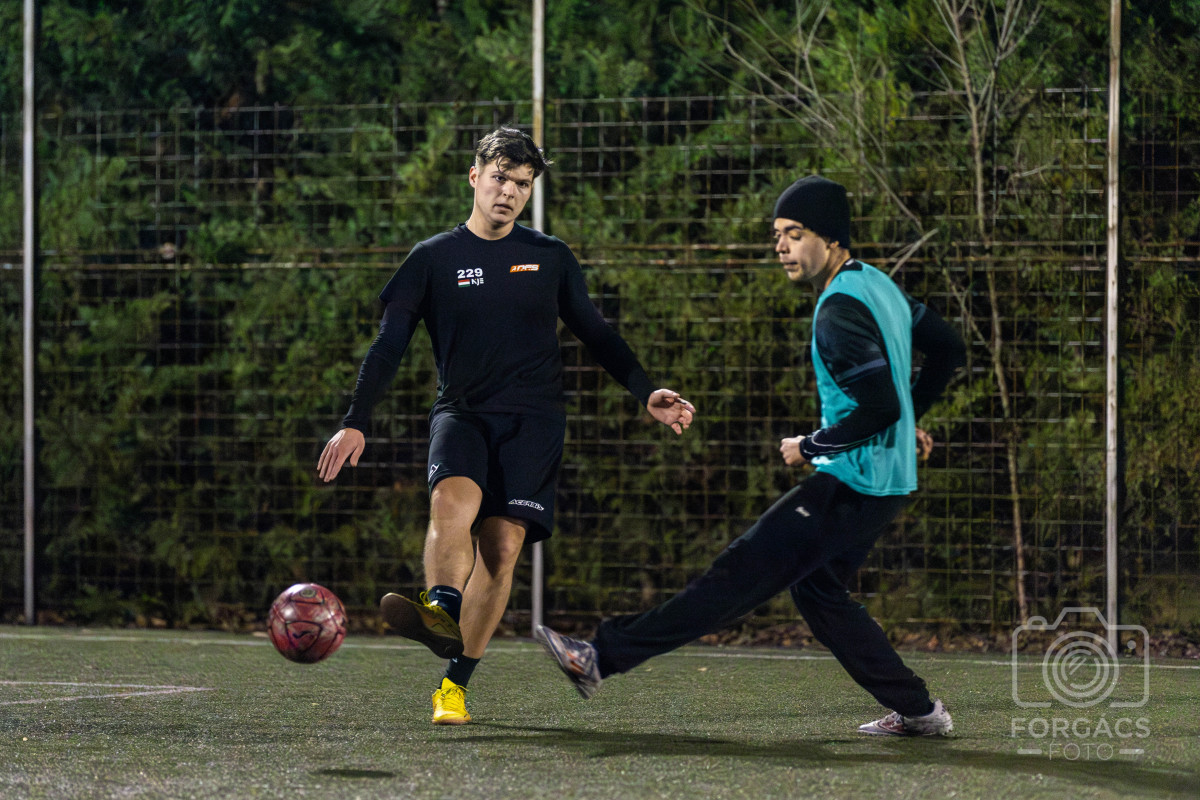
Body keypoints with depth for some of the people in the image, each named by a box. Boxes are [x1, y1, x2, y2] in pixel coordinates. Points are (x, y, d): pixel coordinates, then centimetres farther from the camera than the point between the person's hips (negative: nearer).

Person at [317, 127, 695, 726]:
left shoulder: (550, 258, 11)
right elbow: (388, 346, 4)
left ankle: (456, 682, -7)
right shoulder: (433, 259, 6)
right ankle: (442, 613, -50)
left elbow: (595, 333, 20)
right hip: (461, 411, 0)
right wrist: (356, 423, -6)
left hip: (532, 418, 0)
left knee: (502, 543, -13)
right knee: (453, 500, -32)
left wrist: (646, 395, 11)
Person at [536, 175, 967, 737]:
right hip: (887, 481, 10)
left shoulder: (840, 309, -18)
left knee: (742, 572, -10)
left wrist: (811, 447, -14)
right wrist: (909, 418, 25)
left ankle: (605, 656, -11)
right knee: (815, 588, 18)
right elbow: (949, 349, 22)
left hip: (853, 487, -10)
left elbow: (878, 407, -26)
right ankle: (917, 711, 18)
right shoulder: (878, 285, 12)